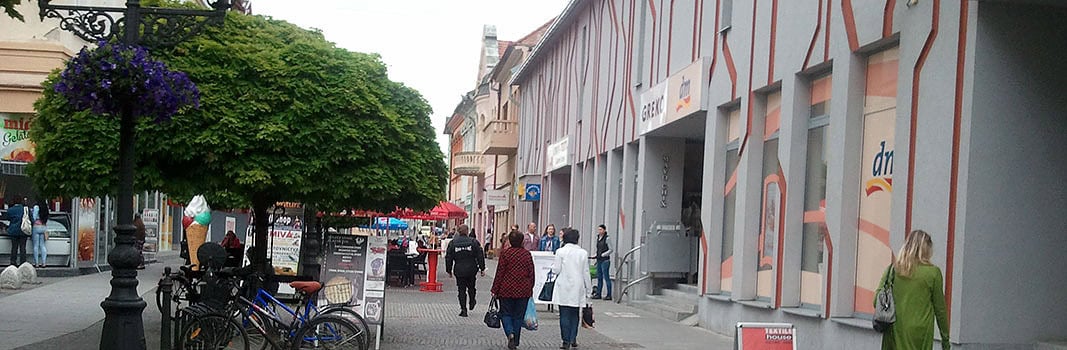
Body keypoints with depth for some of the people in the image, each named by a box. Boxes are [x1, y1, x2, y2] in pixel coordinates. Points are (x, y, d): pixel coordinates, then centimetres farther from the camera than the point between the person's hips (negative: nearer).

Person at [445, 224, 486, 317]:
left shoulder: (452, 243, 0)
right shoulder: (473, 242, -3)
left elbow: (448, 258, 3)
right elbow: (480, 256, -3)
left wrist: (449, 271, 11)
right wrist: (482, 268, 4)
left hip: (459, 271, 0)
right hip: (472, 270, 0)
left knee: (462, 290, 5)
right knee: (471, 287, 22)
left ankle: (463, 310, 1)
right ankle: (472, 302, 34)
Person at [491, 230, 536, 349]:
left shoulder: (505, 253, -8)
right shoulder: (527, 254, -1)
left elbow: (500, 272, -6)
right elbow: (531, 273, 4)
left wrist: (495, 290, 1)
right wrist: (530, 288, 16)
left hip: (507, 290, -2)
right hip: (523, 291, 2)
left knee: (506, 313, 10)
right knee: (518, 316, 11)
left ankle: (510, 333, -15)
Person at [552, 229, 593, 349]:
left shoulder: (561, 252, -7)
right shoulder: (583, 253, 0)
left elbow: (556, 270, -7)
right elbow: (586, 273, 2)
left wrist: (553, 266, 16)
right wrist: (588, 290, 9)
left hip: (563, 289, -2)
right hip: (577, 289, 2)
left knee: (564, 315, 2)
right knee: (574, 314, 14)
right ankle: (573, 340, 12)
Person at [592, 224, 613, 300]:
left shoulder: (607, 239, -10)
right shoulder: (598, 238, 13)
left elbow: (610, 250, -9)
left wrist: (602, 255, -14)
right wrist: (595, 256, 10)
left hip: (605, 260, -8)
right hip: (599, 260, 8)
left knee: (606, 277, -6)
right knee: (599, 277, 10)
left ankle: (609, 295, -2)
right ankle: (598, 294, 15)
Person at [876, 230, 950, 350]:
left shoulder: (892, 269, 1)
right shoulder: (933, 272, -4)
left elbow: (877, 302, 1)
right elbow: (940, 309, 3)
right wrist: (945, 338, 13)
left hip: (894, 333, 3)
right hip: (919, 334, -2)